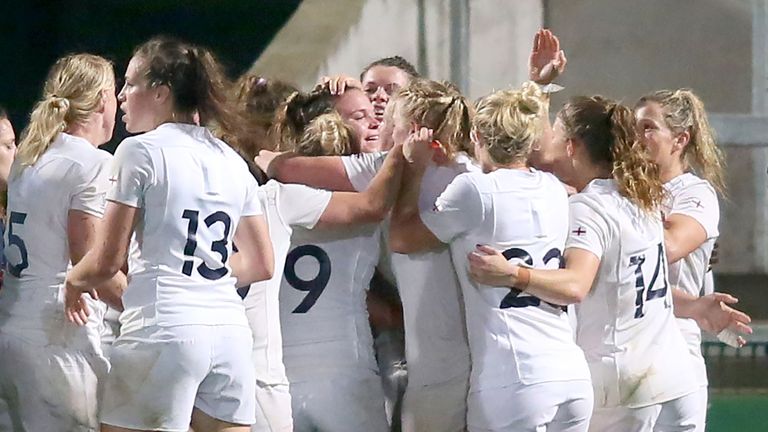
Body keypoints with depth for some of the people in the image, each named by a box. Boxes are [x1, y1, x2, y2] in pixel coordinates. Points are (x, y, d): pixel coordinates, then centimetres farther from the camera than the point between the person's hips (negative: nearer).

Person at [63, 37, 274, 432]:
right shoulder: (231, 161, 15)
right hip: (230, 332, 6)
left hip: (163, 329, -6)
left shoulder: (140, 151, -3)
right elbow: (261, 265, 18)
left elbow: (107, 261, -4)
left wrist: (73, 282, 15)